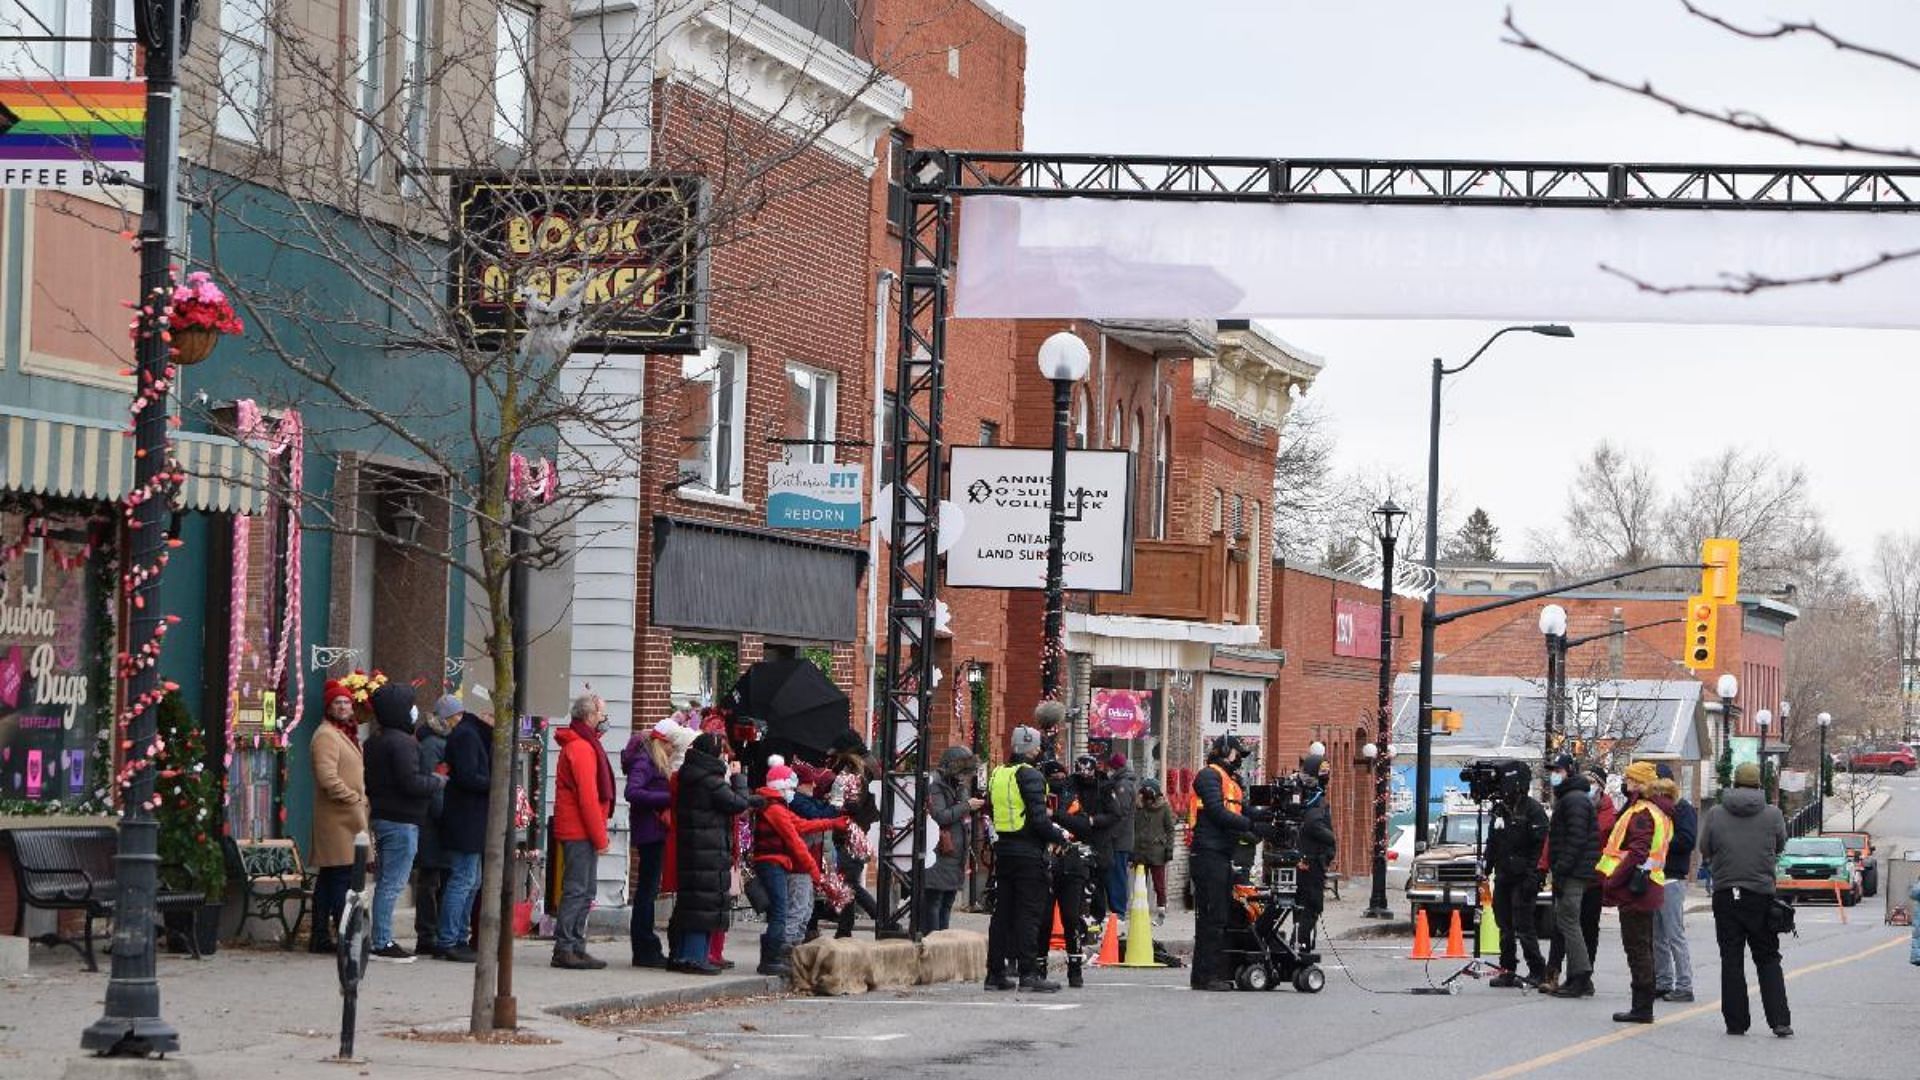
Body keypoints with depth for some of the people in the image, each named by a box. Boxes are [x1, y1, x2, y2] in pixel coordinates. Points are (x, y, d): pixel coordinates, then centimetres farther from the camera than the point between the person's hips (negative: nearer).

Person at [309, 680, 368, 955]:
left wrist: (360, 801, 17)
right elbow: (328, 777, -20)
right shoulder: (326, 735, -10)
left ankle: (320, 937, 14)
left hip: (349, 816, 10)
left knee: (328, 878, 11)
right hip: (337, 817, -10)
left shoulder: (346, 734, 23)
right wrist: (353, 800, -17)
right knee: (343, 877, -11)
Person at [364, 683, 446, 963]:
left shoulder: (373, 743, 14)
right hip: (401, 821, -10)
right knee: (392, 883, -7)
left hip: (382, 817, 10)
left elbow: (368, 782, 17)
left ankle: (382, 940, 16)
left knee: (387, 881, 14)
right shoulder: (403, 743, -16)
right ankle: (382, 943, -7)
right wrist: (438, 782, -8)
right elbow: (411, 782, -22)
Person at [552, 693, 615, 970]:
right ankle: (565, 949, -8)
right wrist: (600, 837, -16)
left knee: (584, 890, 12)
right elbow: (588, 797, -18)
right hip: (581, 832, -10)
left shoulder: (582, 745, 19)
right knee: (577, 890, -9)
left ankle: (576, 948, 15)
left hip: (578, 832, 10)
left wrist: (598, 834, 17)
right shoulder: (582, 748, -14)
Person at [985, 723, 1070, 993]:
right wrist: (1060, 836, -3)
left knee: (1002, 911, 10)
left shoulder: (997, 775, 10)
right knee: (1029, 912, -5)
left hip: (1003, 850, 7)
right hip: (1029, 853, -7)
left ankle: (995, 972, 12)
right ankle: (1029, 973, -8)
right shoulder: (1029, 775, -13)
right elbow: (1039, 819, -18)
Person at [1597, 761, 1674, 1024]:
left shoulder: (1642, 812, -15)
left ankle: (1642, 1008, -5)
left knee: (1637, 948, -6)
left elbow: (1637, 853, -23)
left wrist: (1611, 882, -20)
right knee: (1643, 947, 14)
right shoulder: (1660, 811, 16)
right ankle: (1643, 1007, 19)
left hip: (1633, 889, -10)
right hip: (1649, 886, 10)